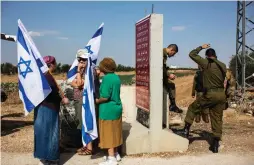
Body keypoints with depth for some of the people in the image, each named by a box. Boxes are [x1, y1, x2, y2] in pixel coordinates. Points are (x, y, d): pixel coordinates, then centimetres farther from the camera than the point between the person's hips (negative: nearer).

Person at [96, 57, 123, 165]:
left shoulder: (107, 78, -19)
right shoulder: (116, 77, 6)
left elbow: (105, 97, -23)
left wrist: (97, 101, -5)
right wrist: (100, 99, 13)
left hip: (108, 110, -8)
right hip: (117, 108, 8)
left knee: (108, 134, 1)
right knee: (114, 132, 18)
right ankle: (115, 154, 29)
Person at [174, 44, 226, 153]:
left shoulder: (206, 63, -5)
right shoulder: (222, 65, 9)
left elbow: (192, 54, 0)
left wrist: (201, 47, 13)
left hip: (210, 94, -5)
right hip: (222, 94, 5)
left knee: (193, 108, 13)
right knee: (217, 119, 8)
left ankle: (186, 131, 13)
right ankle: (215, 145, 12)